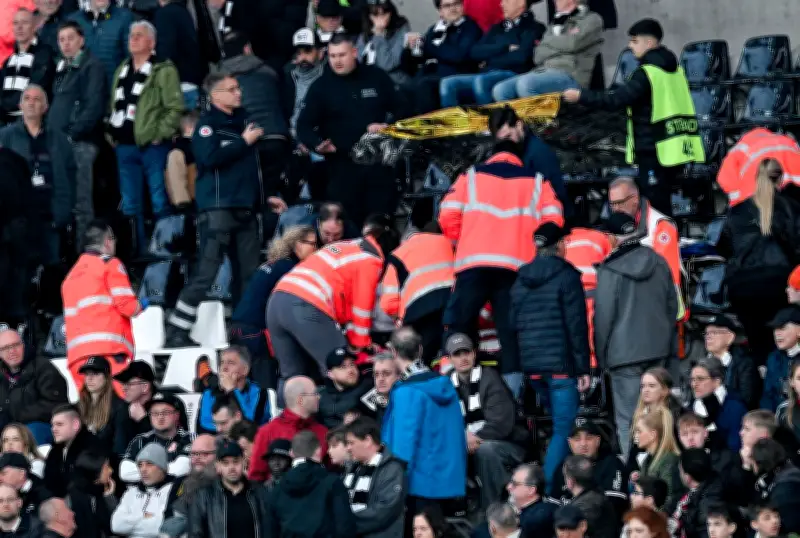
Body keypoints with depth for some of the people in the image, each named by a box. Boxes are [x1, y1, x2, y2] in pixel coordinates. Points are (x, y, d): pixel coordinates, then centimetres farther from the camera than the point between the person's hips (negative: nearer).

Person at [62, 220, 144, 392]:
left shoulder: (71, 276, 27)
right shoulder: (109, 264, 6)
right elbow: (127, 304, -4)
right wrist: (141, 305, 16)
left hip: (77, 355, 7)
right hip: (109, 350, -7)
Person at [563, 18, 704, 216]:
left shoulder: (647, 72, -13)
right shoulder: (673, 67, 15)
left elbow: (617, 99, -19)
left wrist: (581, 96, -13)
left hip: (655, 150, -9)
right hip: (676, 148, 9)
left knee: (655, 206, -9)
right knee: (662, 203, 13)